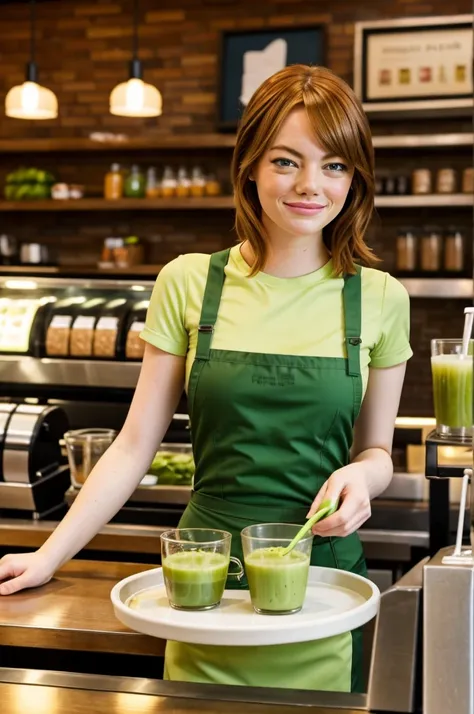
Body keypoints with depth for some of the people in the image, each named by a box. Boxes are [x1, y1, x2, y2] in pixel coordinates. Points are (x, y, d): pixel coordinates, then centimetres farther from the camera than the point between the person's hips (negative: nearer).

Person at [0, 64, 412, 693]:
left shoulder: (379, 299, -1)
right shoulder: (189, 284, -3)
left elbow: (376, 448, 9)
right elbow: (136, 443, 0)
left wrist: (362, 476, -13)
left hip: (324, 571, 0)